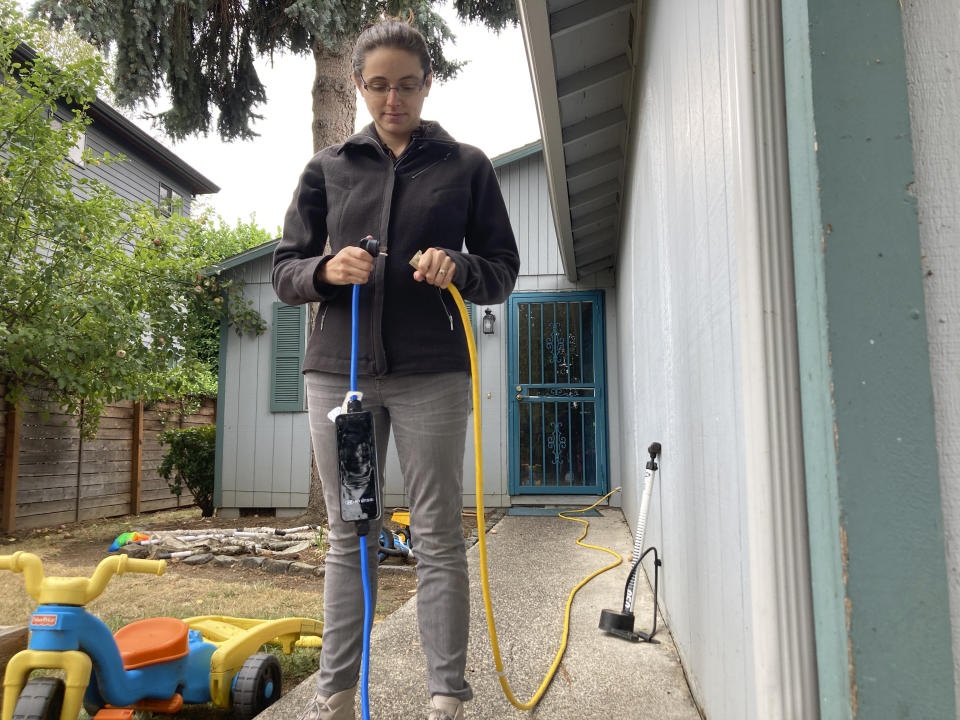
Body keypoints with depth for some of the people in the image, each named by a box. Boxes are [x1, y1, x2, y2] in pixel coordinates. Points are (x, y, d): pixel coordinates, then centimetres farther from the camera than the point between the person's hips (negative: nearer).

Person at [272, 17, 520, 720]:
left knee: (438, 536, 0)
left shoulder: (466, 166, 9)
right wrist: (326, 271, -11)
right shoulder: (329, 167, 14)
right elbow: (285, 272, 12)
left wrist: (458, 267, -12)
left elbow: (504, 271, 9)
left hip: (432, 375, -2)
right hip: (339, 369, 2)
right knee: (349, 536, 8)